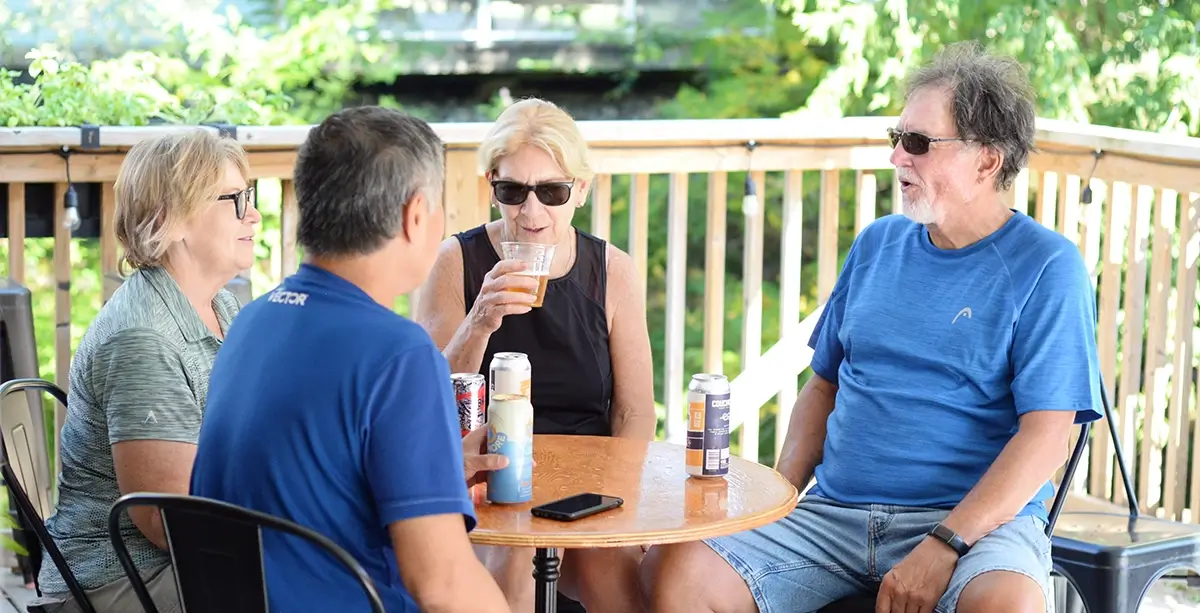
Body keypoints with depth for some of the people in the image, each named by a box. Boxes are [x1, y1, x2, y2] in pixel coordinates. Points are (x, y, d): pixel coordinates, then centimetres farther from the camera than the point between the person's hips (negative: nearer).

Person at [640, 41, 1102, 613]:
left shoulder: (1046, 266, -2)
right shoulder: (877, 244, 15)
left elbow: (1046, 435, -10)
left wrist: (941, 548, -20)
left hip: (978, 518, -4)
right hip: (833, 510, 5)